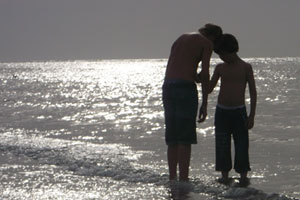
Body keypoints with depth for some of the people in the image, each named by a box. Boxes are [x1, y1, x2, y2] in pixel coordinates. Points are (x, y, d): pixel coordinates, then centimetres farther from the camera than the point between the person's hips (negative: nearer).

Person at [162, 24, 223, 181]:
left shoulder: (181, 38, 25)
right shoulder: (207, 43, 4)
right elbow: (205, 73, -5)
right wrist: (204, 103, -2)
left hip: (167, 86, 7)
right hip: (186, 87, -6)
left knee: (172, 139, 10)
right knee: (185, 139, -5)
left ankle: (172, 179, 10)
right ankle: (183, 180, -8)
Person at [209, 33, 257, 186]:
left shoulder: (245, 67, -1)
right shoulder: (220, 68, 8)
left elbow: (253, 92, -1)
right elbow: (209, 88, 13)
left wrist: (251, 115, -6)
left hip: (239, 111, -3)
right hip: (222, 111, 3)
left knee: (241, 143, -5)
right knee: (222, 145, 2)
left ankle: (243, 176, 0)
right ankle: (224, 176, 8)